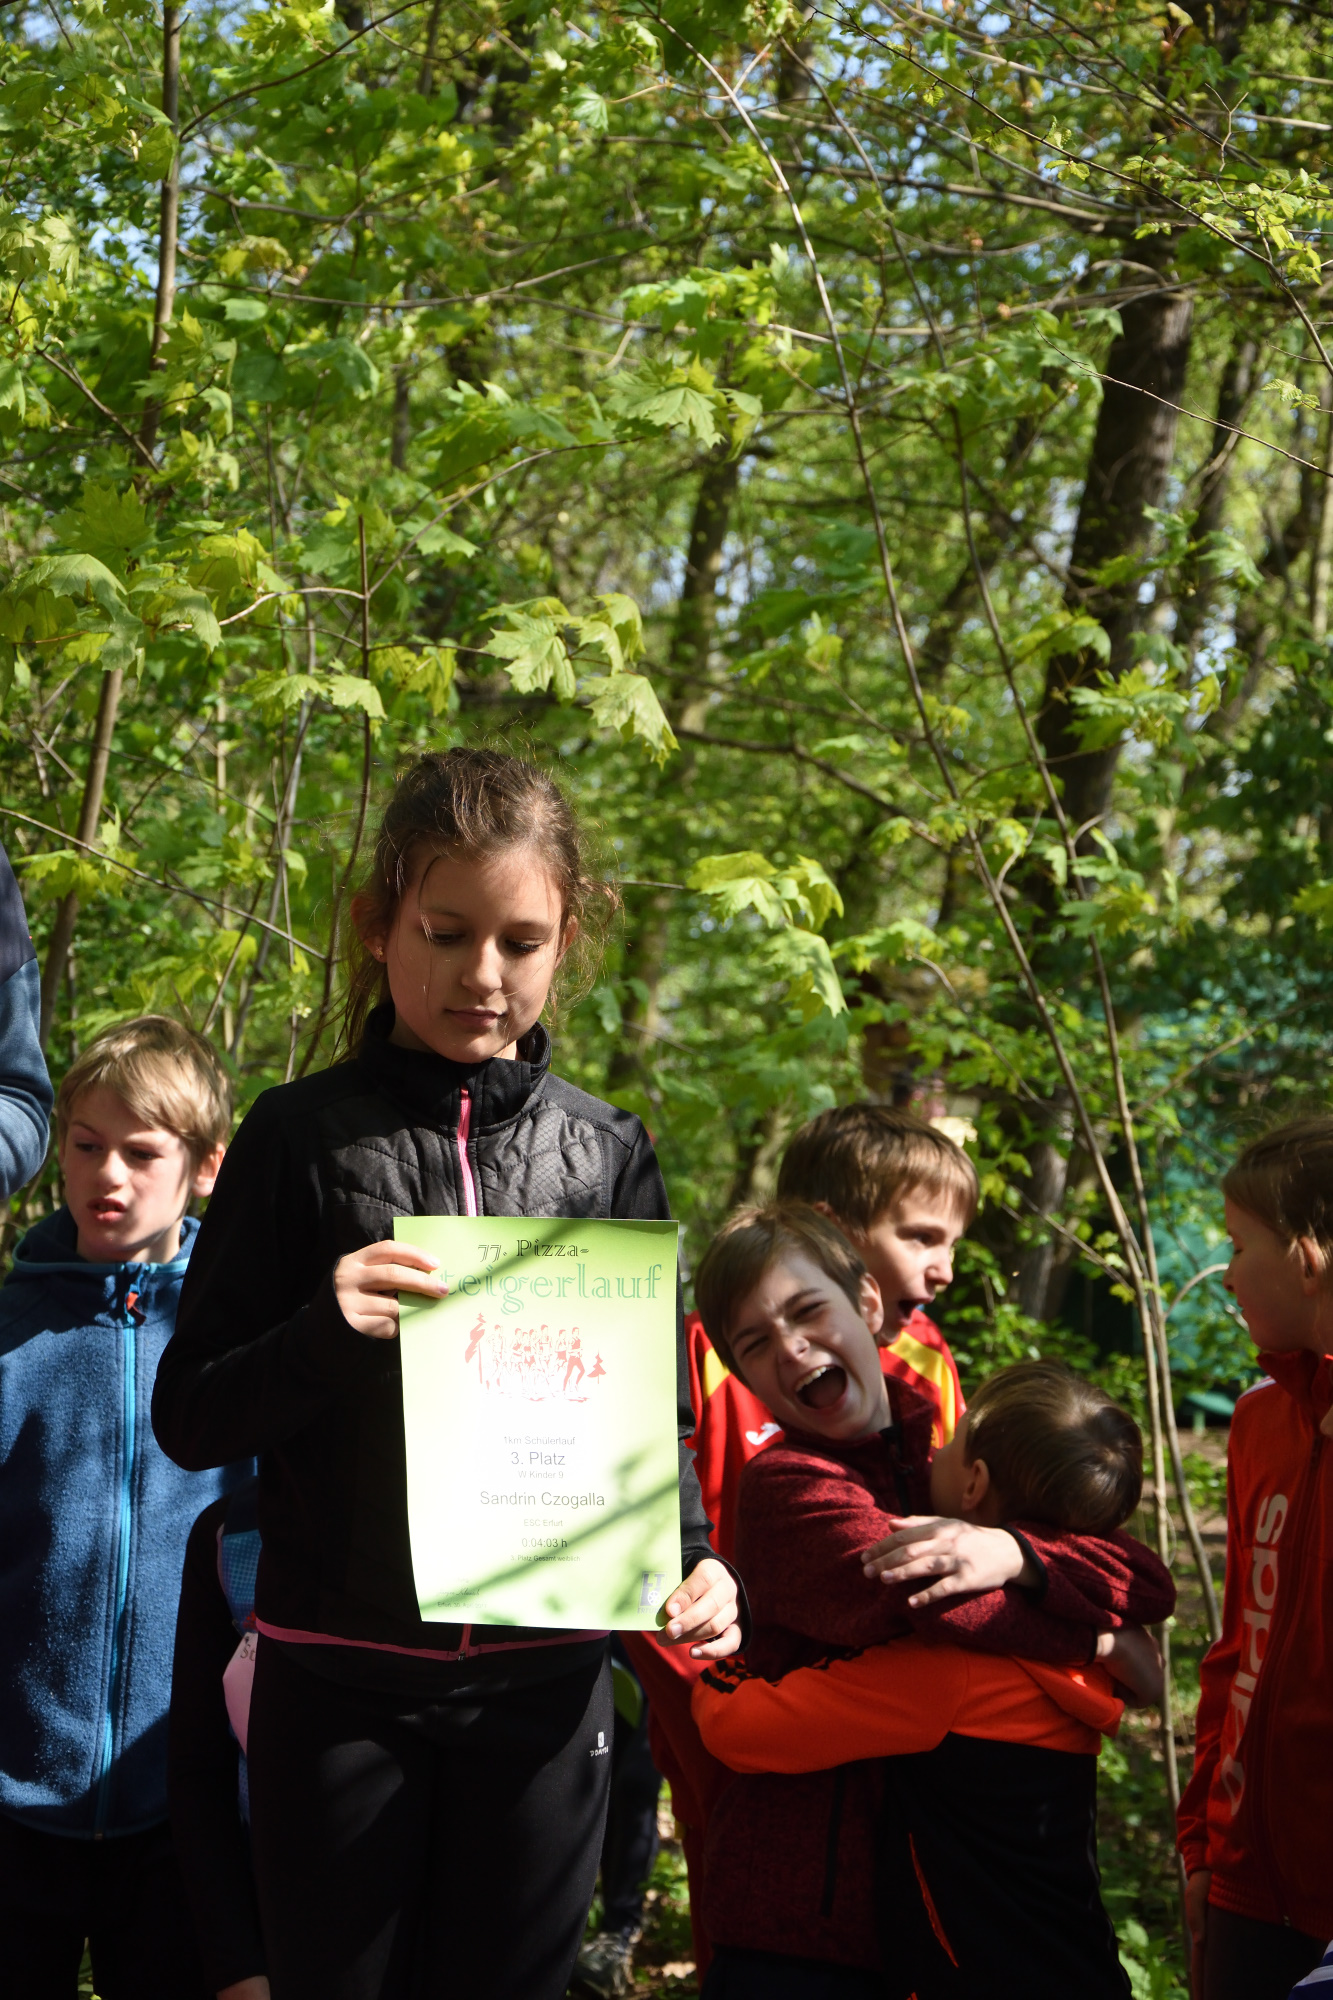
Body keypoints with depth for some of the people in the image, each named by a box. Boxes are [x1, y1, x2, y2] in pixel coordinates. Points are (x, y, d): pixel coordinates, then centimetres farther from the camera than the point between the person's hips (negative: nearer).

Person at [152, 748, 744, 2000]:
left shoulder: (607, 1154, 4)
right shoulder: (302, 1136, -2)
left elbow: (655, 1407, 10)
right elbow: (189, 1420, -1)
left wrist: (689, 1560, -9)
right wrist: (321, 1335, -20)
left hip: (545, 1676, 2)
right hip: (337, 1679, -1)